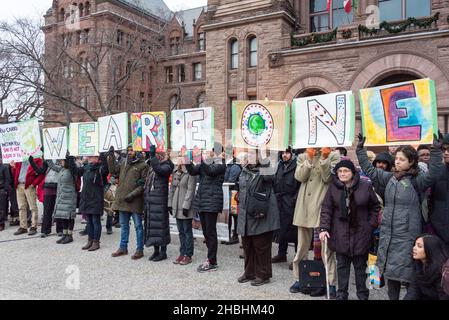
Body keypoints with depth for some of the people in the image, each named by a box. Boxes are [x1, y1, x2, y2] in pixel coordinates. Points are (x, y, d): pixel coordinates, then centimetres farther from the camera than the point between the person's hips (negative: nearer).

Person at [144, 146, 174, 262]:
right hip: (149, 201, 8)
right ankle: (156, 250, 22)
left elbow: (158, 169, -29)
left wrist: (152, 155, -28)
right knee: (151, 224, 11)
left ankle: (163, 252, 6)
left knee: (160, 224, -4)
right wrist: (142, 181, 11)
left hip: (159, 201, -8)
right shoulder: (151, 166, 17)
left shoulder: (166, 166, -6)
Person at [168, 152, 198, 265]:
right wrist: (170, 204, 12)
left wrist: (186, 206, -18)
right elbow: (172, 188, 16)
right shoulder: (175, 172, 12)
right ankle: (182, 253, 23)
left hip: (186, 207, -7)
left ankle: (188, 255, 10)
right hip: (176, 207, 7)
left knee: (187, 231, 1)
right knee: (181, 231, 14)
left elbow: (190, 190, -15)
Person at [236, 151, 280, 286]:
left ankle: (263, 275, 16)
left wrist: (264, 164, -20)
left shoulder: (263, 171, -5)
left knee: (261, 246, 2)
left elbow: (269, 177, -28)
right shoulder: (244, 172, 13)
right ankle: (249, 272, 30)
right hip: (246, 214, 7)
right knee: (247, 245, 15)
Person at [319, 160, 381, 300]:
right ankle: (342, 293, 23)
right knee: (342, 264, 10)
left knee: (360, 265, 12)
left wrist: (371, 225, 0)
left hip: (360, 232, 0)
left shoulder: (365, 186, -5)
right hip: (340, 233, 1)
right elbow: (326, 209, -4)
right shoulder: (333, 187, -3)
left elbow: (375, 207, 6)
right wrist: (323, 228, -13)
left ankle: (362, 293, 28)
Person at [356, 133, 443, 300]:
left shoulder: (417, 180, -5)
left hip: (407, 234, -5)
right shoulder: (389, 178, 10)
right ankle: (392, 297, 28)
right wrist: (360, 149, 16)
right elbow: (369, 169, 17)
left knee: (407, 272, 0)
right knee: (390, 270, 14)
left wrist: (436, 151, -31)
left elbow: (433, 174, -22)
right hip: (387, 233, 5)